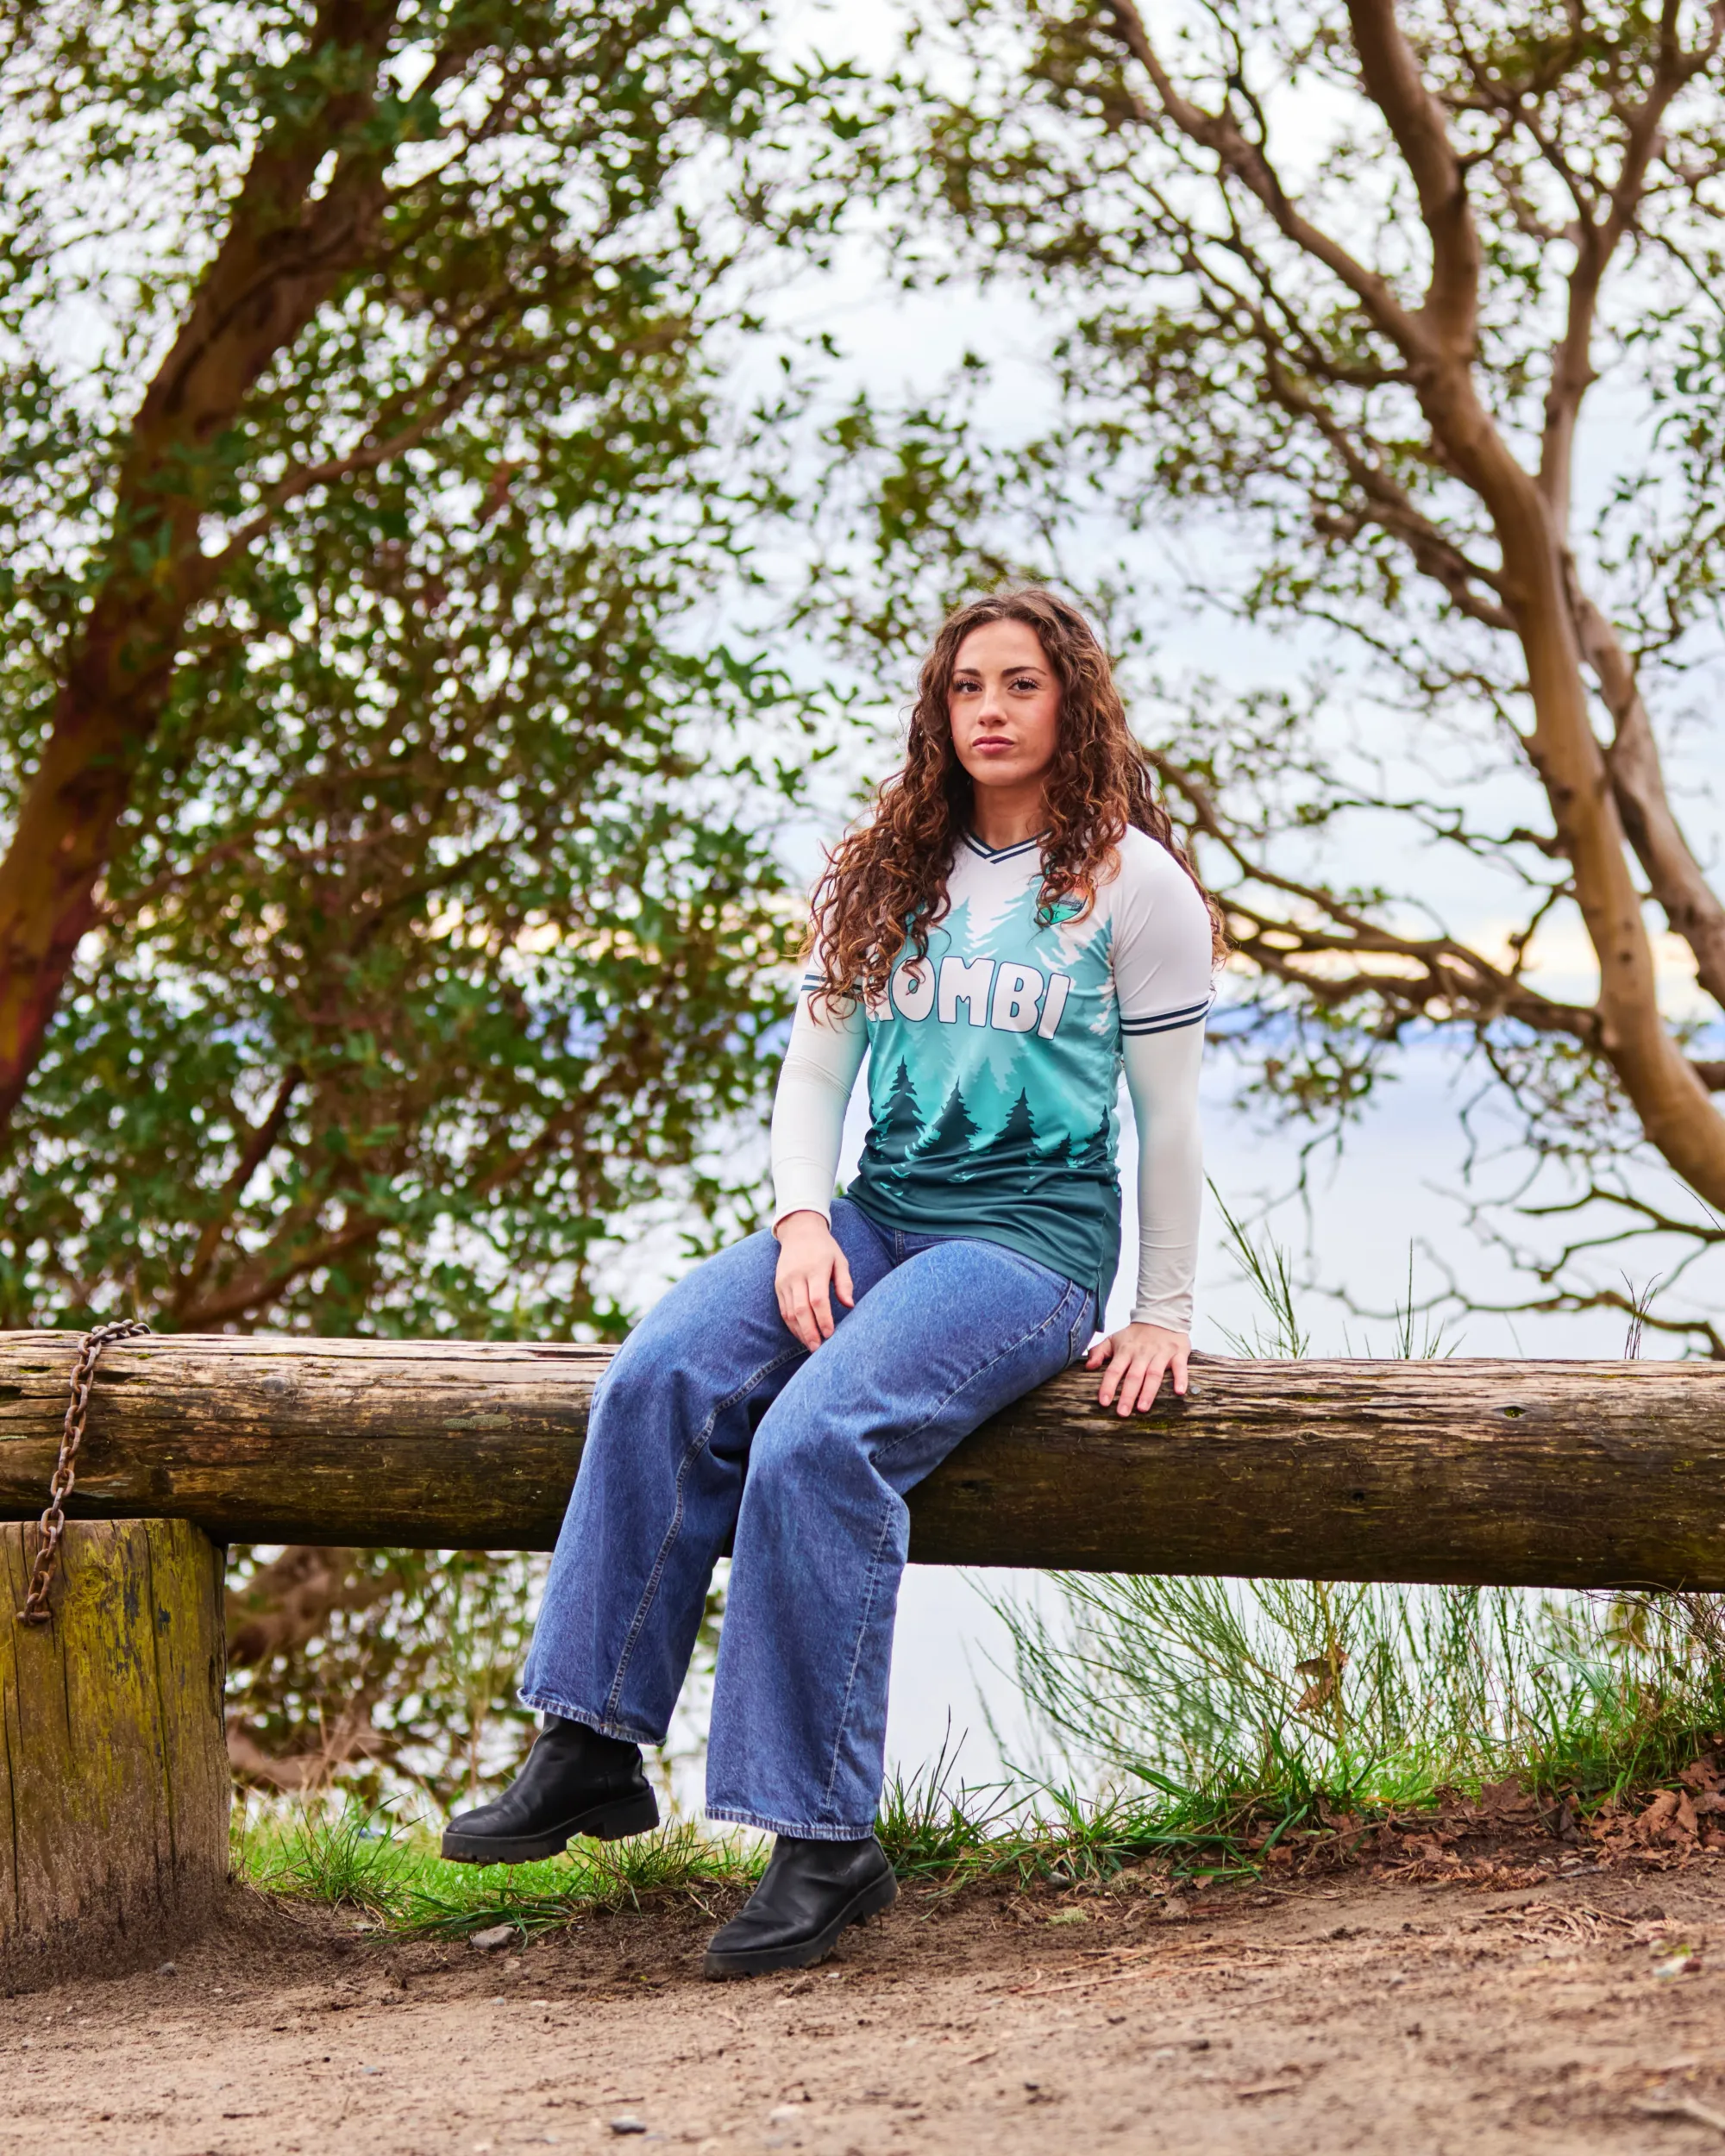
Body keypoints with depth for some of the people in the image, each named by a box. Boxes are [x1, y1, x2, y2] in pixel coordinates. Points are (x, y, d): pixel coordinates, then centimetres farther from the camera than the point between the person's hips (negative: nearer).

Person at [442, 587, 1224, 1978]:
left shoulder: (1132, 882, 1)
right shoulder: (886, 875, 16)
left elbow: (1170, 1114, 2)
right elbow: (813, 1068, 14)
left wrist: (1165, 1317, 0)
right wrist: (802, 1221, -4)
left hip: (1034, 1235, -5)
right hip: (880, 1216, 6)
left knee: (819, 1437, -31)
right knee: (661, 1377, -23)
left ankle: (828, 1841, -27)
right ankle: (592, 1750, -21)